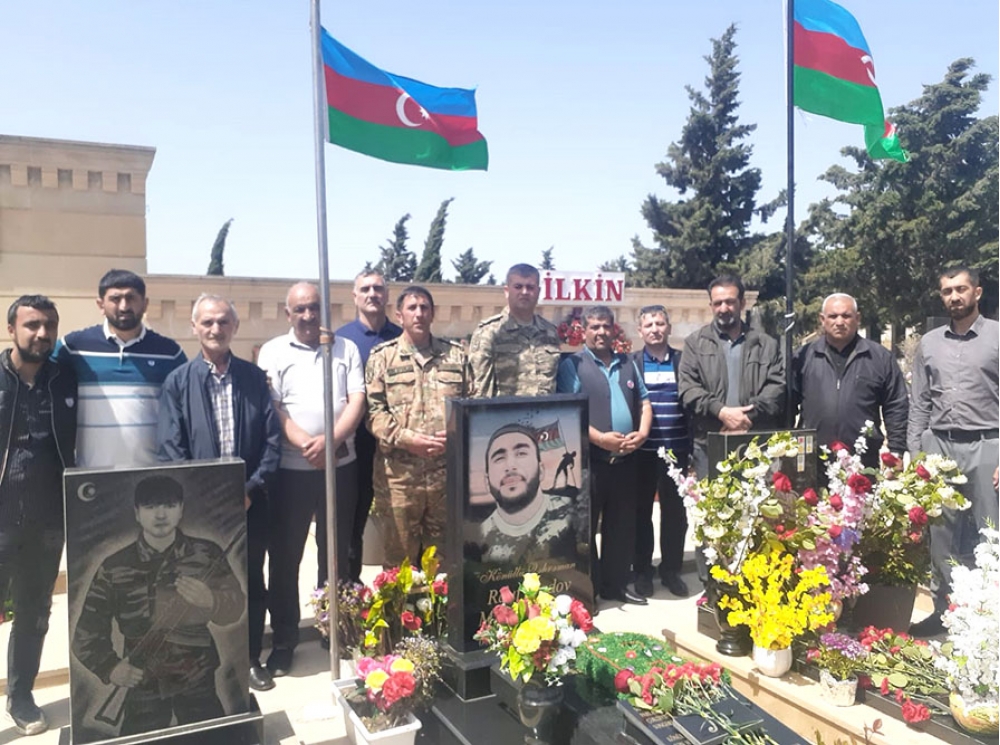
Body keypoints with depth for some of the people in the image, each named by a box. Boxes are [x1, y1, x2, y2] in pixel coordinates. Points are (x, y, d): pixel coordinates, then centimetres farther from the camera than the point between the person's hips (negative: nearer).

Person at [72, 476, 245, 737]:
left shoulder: (207, 554, -7)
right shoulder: (113, 567, -7)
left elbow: (235, 607, -11)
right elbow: (88, 632, -1)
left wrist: (211, 601, -32)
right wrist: (110, 667, -17)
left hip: (198, 680, 0)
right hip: (143, 684, 0)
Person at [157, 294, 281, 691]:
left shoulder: (254, 377, 2)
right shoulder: (178, 381, -1)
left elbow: (272, 438, 0)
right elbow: (170, 447, -5)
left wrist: (253, 487, -9)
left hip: (249, 501, 1)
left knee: (251, 583, 12)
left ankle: (252, 658, 28)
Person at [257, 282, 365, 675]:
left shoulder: (346, 349, 7)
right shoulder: (272, 352, 2)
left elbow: (357, 401, -2)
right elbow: (270, 408, -6)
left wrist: (331, 440, -17)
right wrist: (305, 444, -19)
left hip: (341, 465, 2)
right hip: (290, 468, -1)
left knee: (336, 551, 13)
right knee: (284, 555, 5)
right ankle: (284, 640, 19)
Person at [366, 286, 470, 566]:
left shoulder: (456, 355, 12)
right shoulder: (382, 356, 5)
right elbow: (374, 410, -3)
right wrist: (407, 439, -16)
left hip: (448, 470, 2)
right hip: (398, 473, -2)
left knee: (443, 554, 13)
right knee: (398, 555, 7)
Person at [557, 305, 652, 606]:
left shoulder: (627, 363, 15)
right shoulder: (572, 365, -3)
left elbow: (644, 401, 17)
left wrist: (642, 432, -2)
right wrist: (599, 438, -20)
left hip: (625, 459, 6)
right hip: (588, 459, -5)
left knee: (622, 525, 13)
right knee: (585, 527, 3)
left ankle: (616, 584, 27)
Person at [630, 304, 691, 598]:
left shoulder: (683, 360, 5)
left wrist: (694, 442, -1)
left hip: (676, 447, 1)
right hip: (642, 449, -1)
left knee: (675, 511, 9)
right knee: (641, 511, 9)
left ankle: (671, 570, 24)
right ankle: (642, 571, 22)